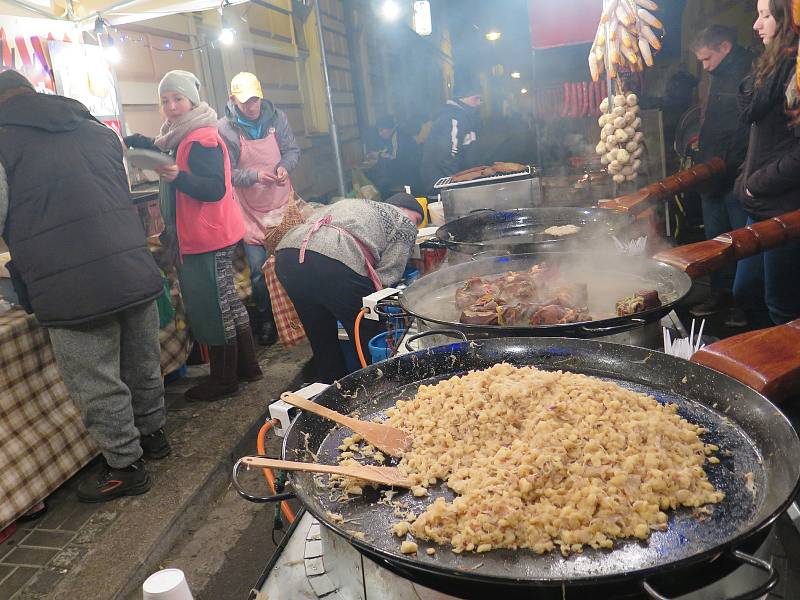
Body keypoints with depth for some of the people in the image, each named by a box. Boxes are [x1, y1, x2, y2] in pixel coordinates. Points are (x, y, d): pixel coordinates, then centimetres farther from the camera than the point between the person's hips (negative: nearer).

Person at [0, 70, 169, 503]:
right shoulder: (97, 131, 16)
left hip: (73, 290, -6)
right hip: (136, 270, 7)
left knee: (98, 385, 7)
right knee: (143, 364, 21)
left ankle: (125, 467, 20)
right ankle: (152, 434, 39)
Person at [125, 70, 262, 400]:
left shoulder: (202, 138, -16)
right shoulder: (183, 137, 15)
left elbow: (216, 189, -24)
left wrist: (178, 177, -37)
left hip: (208, 238, -11)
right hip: (206, 236, 11)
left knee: (212, 308, -2)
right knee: (226, 301, 17)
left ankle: (223, 379, 10)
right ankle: (247, 365, 29)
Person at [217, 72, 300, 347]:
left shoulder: (277, 117, -2)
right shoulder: (224, 129, -11)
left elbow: (292, 149, 5)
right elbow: (226, 172, -11)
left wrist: (285, 166, -17)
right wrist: (254, 175, -27)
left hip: (281, 202, 3)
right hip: (250, 209, -3)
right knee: (258, 269, 0)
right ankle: (264, 321, 19)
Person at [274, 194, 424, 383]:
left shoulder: (349, 204, 38)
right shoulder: (405, 225, 19)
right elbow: (387, 274, 5)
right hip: (335, 262, -7)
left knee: (321, 339, 23)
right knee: (369, 339, 9)